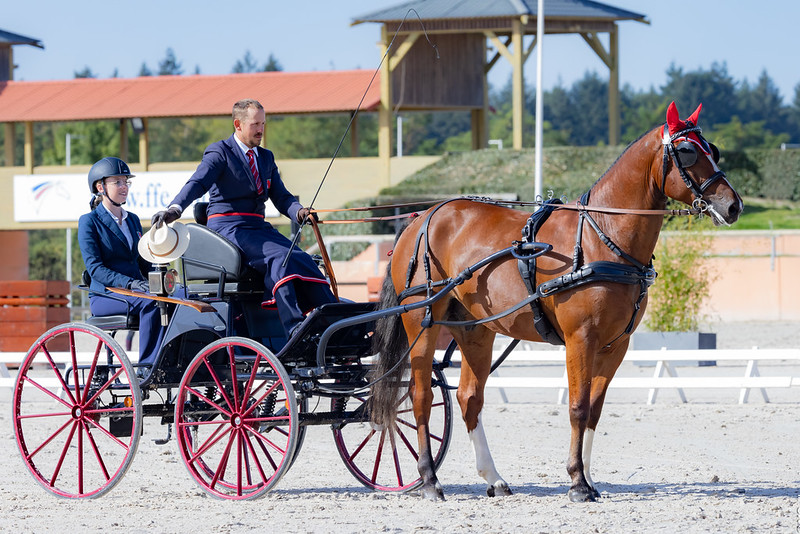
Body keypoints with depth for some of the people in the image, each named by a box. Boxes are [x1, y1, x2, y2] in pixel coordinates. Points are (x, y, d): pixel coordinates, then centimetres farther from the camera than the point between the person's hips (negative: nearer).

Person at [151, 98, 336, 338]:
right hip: (227, 227, -7)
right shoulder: (220, 152, -1)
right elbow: (197, 183, -17)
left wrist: (299, 211, -11)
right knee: (278, 257, -31)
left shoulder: (266, 158, 21)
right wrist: (175, 208, -37)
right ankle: (294, 331, -38)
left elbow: (281, 197, 13)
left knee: (302, 260, -18)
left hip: (258, 227, 7)